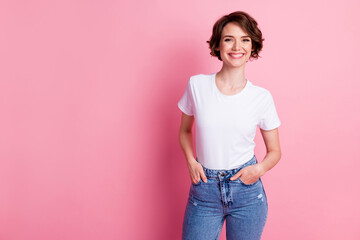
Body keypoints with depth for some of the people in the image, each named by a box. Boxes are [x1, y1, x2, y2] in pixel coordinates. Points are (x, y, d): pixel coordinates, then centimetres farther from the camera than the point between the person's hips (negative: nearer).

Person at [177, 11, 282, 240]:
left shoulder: (262, 97, -6)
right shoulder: (197, 85, -5)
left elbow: (275, 151, 6)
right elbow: (185, 130, 10)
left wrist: (259, 169, -13)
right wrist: (191, 161, -6)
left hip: (246, 189, 0)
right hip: (204, 189, 0)